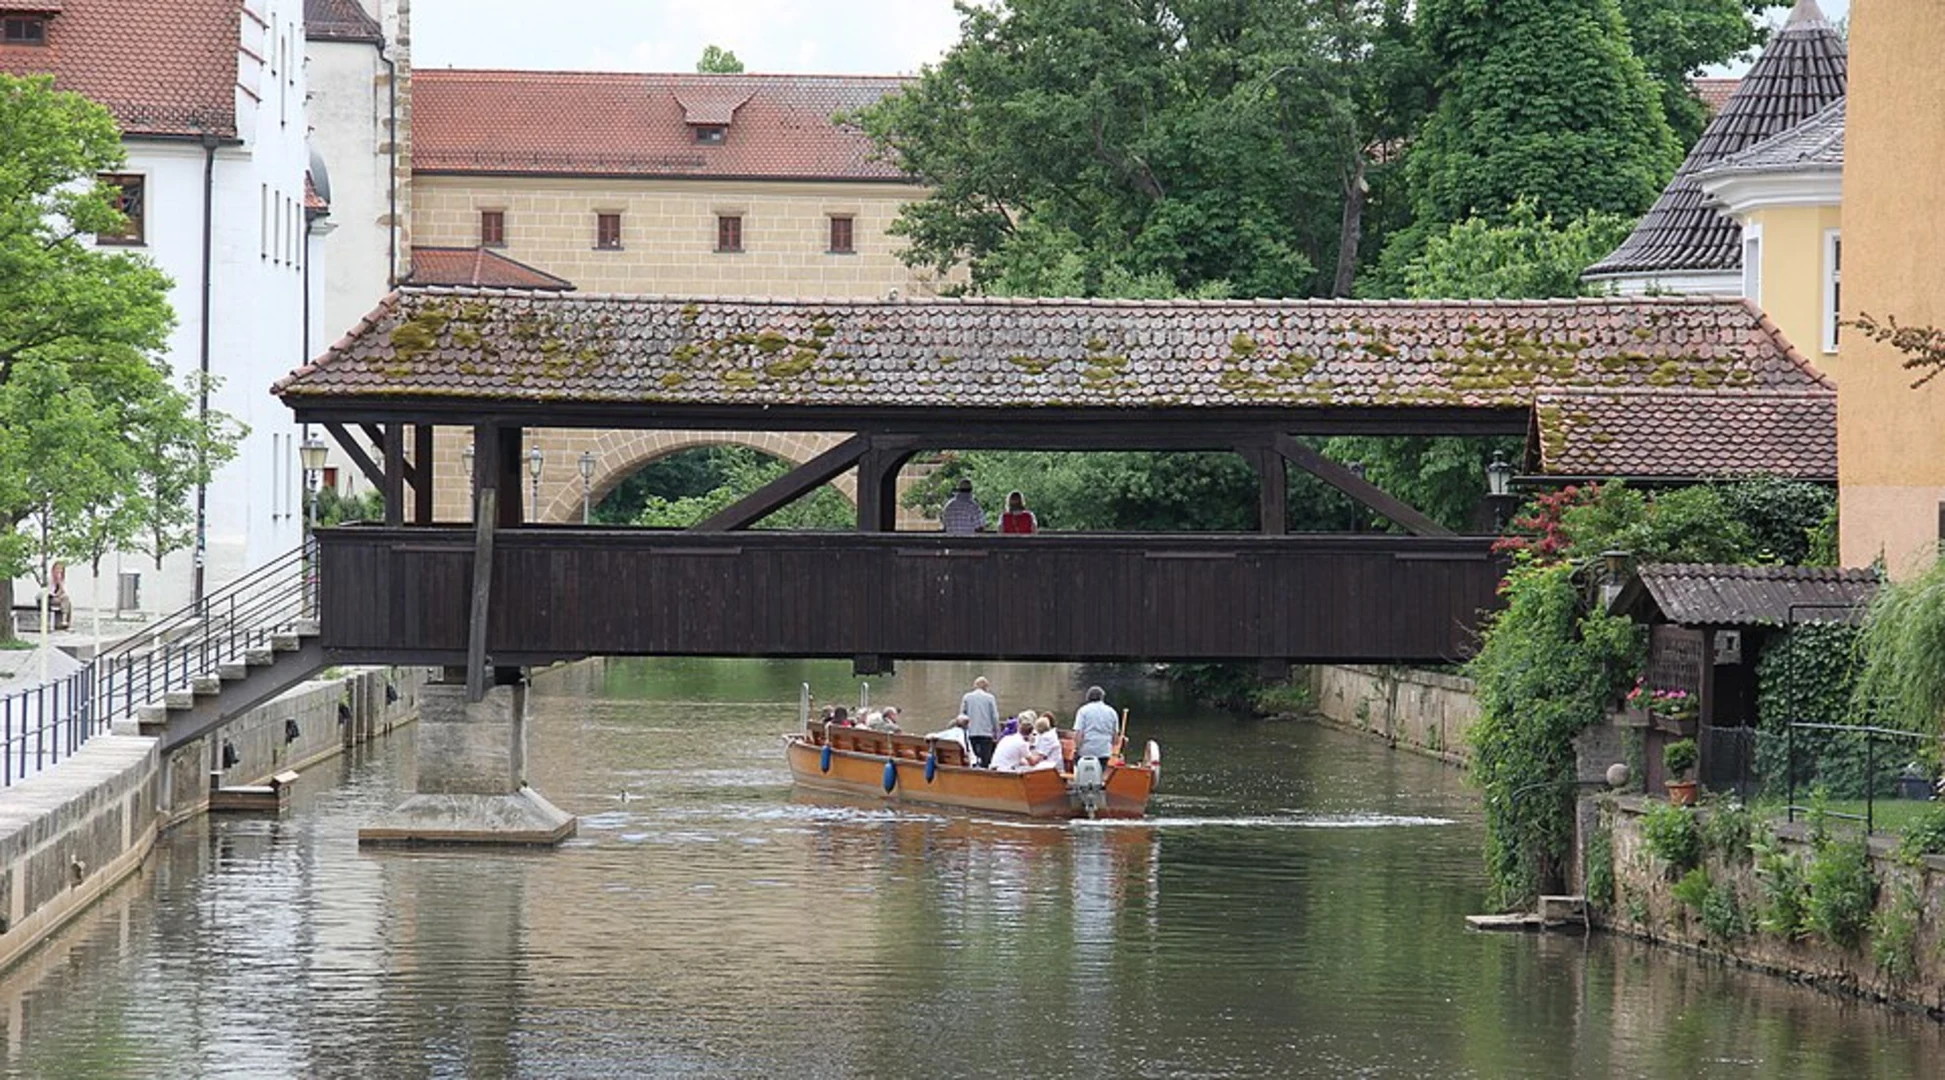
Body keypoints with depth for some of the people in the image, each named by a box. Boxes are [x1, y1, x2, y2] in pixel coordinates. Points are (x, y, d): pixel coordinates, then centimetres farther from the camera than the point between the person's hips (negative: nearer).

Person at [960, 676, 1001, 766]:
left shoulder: (966, 697, 4)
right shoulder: (990, 698, -2)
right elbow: (995, 717, -2)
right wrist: (996, 734, 5)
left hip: (971, 734, 2)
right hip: (986, 733, -2)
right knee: (985, 761, -2)